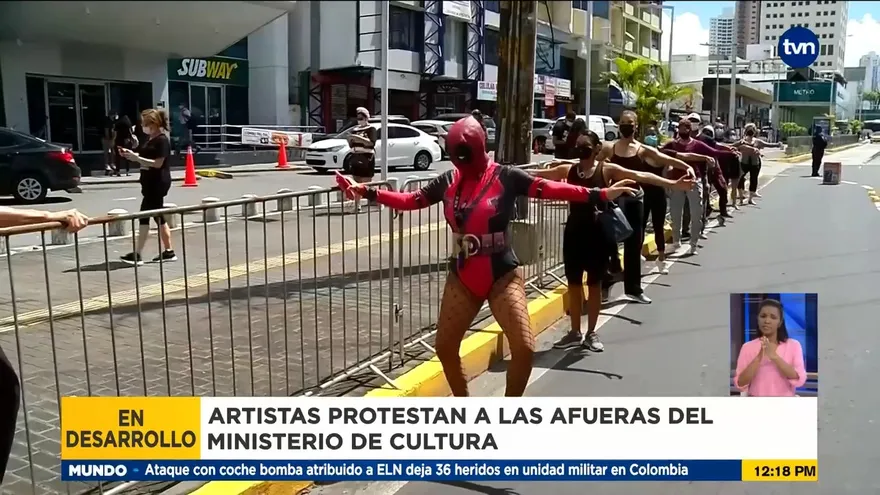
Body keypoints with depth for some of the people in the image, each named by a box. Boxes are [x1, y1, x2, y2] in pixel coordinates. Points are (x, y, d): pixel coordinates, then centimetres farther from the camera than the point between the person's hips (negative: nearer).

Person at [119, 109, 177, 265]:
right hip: (150, 183, 10)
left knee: (144, 216, -9)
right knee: (158, 217, 11)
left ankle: (137, 255, -7)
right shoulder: (150, 139, 14)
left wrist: (136, 158, -21)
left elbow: (158, 163, -21)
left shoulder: (162, 140, -15)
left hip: (158, 183, -10)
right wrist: (131, 154, 4)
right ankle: (169, 252, 17)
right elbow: (146, 158, 20)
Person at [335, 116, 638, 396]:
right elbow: (411, 200, 6)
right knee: (444, 346, 7)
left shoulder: (506, 177, -10)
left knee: (524, 348, -11)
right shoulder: (448, 181, 1)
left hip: (503, 277, -3)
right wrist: (365, 192, 1)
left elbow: (548, 189, -16)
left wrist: (599, 195, -25)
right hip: (462, 279, 4)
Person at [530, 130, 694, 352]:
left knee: (594, 284, 7)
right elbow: (535, 174, 6)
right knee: (573, 284, 9)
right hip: (574, 232, 3)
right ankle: (575, 332, 22)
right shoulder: (567, 170, 4)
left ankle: (591, 333, 20)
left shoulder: (607, 170, -3)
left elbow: (642, 176, -9)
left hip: (598, 234, -2)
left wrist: (674, 184, -15)